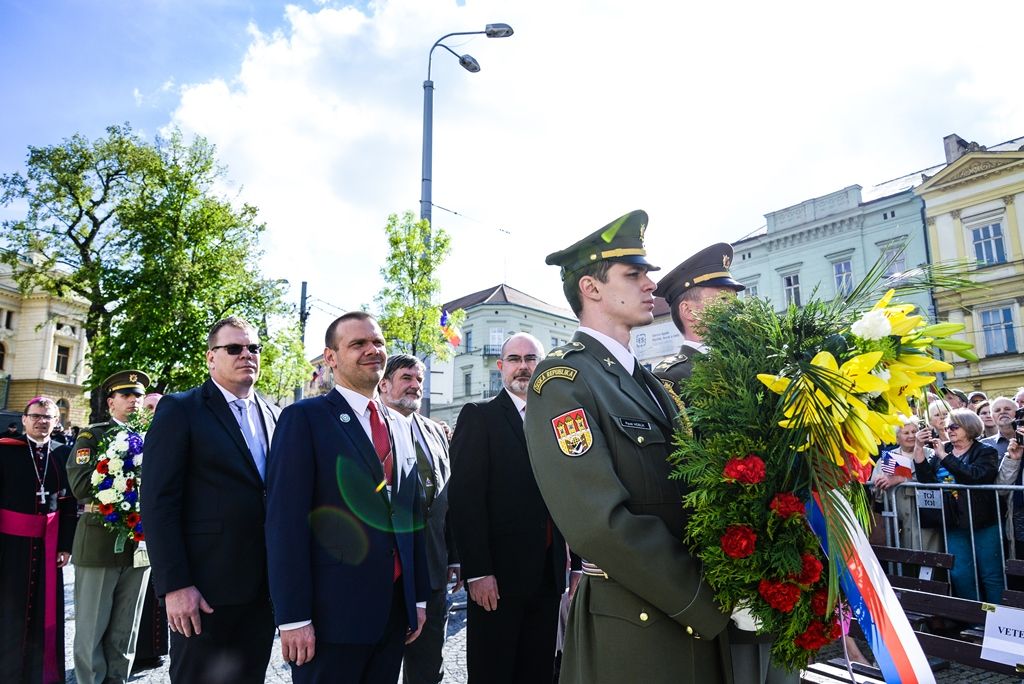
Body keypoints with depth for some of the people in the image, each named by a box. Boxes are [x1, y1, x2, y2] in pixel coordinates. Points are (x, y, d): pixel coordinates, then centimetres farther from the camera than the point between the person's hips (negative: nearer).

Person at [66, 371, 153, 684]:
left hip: (140, 541, 3)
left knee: (126, 630, 11)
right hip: (100, 541, -3)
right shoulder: (92, 435, 2)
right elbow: (81, 485, -12)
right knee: (92, 629, 5)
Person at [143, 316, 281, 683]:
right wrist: (174, 584, -16)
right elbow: (159, 502, -11)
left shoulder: (275, 416, 10)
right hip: (204, 590, -5)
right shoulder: (180, 409, -5)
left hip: (265, 588, 5)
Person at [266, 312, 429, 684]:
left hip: (395, 608, 6)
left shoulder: (400, 426, 12)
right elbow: (286, 522, -13)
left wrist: (419, 597, 12)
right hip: (332, 611, -6)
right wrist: (293, 617, -15)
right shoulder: (304, 418, -7)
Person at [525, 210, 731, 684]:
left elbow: (691, 491, 10)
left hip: (699, 620, 7)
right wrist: (712, 602, -16)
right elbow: (600, 524, -23)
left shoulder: (649, 382, 11)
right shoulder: (563, 378, -15)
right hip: (630, 632, -7)